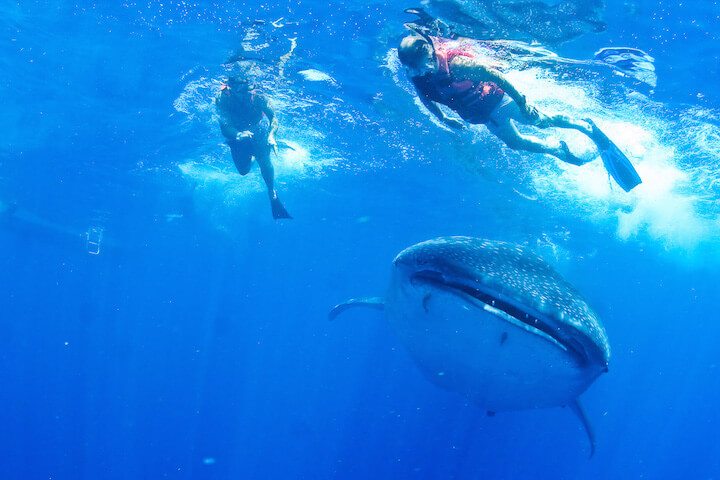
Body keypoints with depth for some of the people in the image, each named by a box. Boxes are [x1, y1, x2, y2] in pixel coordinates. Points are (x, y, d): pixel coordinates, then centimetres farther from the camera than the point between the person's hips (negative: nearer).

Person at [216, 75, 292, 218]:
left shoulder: (256, 97, -31)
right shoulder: (222, 99, -30)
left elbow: (273, 118, -25)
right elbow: (224, 126, -35)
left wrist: (271, 135, -45)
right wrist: (238, 135, -56)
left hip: (257, 132, -2)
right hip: (236, 135, 2)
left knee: (264, 159, -25)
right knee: (243, 170, 1)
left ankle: (273, 196, -9)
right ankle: (252, 157, 40)